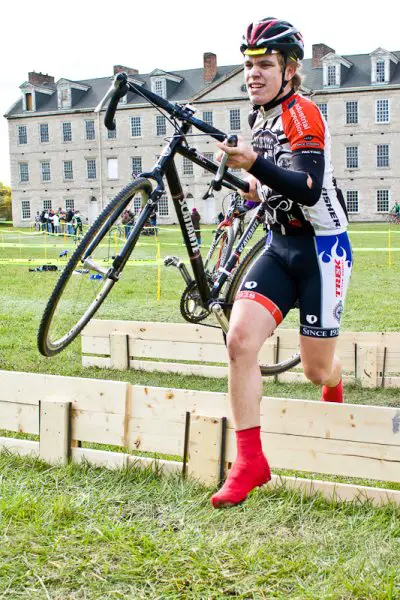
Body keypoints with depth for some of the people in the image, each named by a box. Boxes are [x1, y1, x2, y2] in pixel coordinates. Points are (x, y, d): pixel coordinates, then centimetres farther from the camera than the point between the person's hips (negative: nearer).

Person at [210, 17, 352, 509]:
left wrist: (255, 163, -43)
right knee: (239, 340, -16)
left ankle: (336, 404, 43)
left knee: (316, 371, 3)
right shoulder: (260, 117, 9)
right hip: (279, 247, 6)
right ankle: (249, 461, -8)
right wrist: (255, 190, 11)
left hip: (321, 249, -6)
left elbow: (309, 188, -30)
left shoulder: (302, 112, -15)